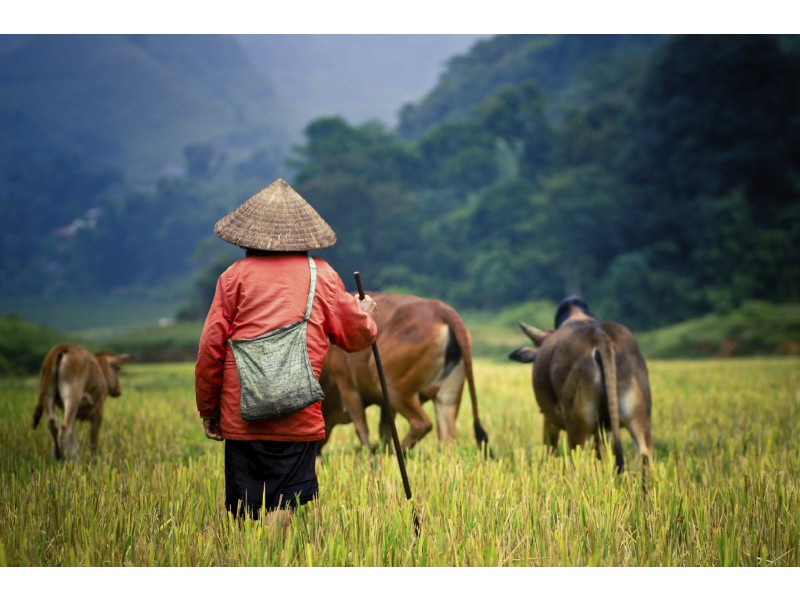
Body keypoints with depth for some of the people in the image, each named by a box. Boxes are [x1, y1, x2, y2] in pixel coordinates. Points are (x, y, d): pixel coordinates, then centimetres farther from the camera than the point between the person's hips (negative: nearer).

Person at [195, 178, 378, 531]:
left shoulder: (236, 275, 3)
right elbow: (356, 336, 14)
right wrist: (366, 313, 38)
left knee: (244, 512, 7)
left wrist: (208, 409, 11)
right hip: (299, 418, 0)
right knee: (283, 505, 0)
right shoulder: (322, 276, 7)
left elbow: (211, 347, 1)